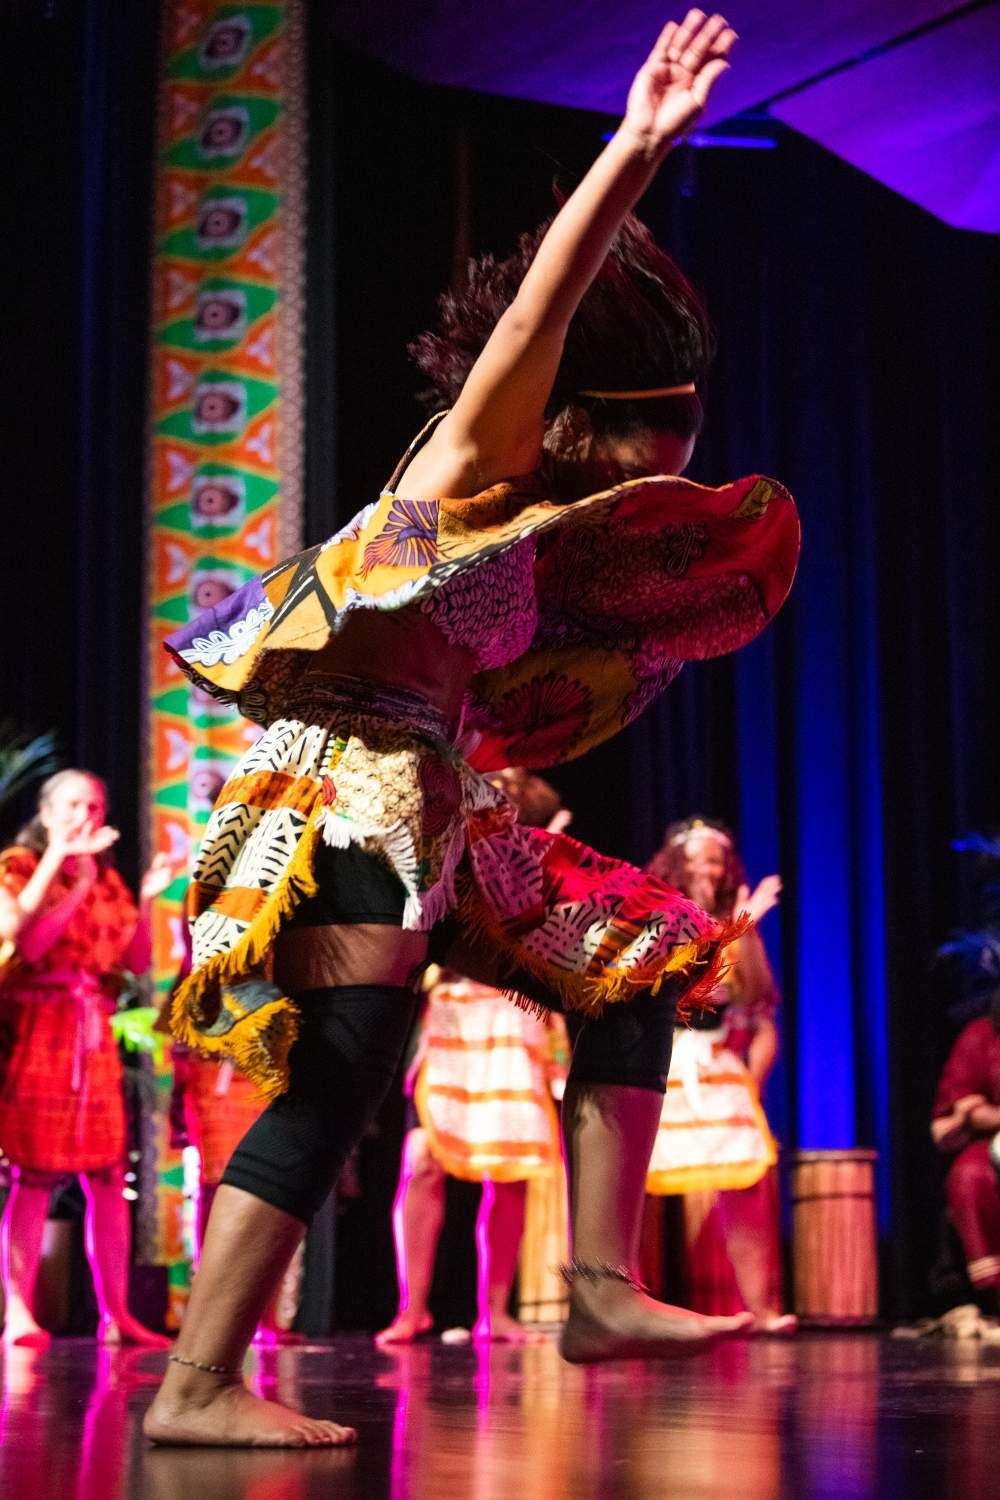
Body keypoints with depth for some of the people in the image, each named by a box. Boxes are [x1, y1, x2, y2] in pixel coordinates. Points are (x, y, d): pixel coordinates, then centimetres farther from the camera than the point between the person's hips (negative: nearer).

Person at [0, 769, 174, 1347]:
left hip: (93, 1034, 5)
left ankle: (116, 1314, 3)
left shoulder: (107, 878, 17)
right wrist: (59, 860, -16)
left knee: (108, 1175, 1)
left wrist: (147, 899, -1)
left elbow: (138, 962, 11)